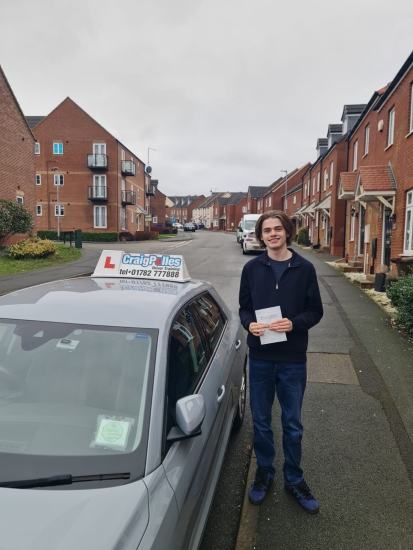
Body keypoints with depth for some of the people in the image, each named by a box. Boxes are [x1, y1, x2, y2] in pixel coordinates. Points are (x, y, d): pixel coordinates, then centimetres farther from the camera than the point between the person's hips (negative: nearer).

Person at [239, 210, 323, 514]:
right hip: (260, 357, 1)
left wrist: (293, 323, -20)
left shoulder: (305, 268, -4)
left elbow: (315, 311, -2)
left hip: (293, 359, -1)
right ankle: (264, 473, 38)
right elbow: (244, 307, 5)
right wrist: (249, 324, -16)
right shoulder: (252, 268, -1)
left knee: (293, 424, 14)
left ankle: (294, 479, 35)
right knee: (261, 422, 15)